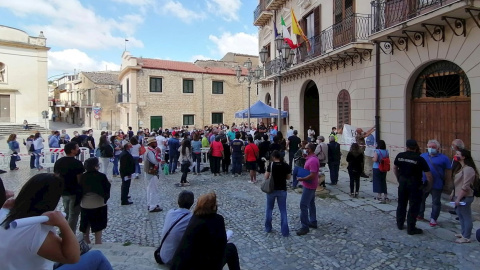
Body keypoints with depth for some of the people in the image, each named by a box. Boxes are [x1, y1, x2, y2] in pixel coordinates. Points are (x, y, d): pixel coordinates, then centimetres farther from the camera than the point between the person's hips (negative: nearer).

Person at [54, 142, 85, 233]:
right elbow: (80, 179, -19)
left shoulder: (58, 162, 3)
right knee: (73, 215, 6)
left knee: (67, 214, 23)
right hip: (75, 192, -7)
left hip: (63, 192, 7)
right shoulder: (77, 163, -20)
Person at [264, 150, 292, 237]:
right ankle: (285, 231, 7)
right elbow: (288, 177, 6)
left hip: (272, 189, -1)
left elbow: (266, 177, -7)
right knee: (283, 210, 9)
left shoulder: (271, 164, -11)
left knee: (269, 209, 17)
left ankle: (268, 228, 26)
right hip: (282, 190, 2)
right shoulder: (286, 165, -4)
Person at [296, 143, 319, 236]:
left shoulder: (312, 160, -25)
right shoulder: (311, 158, 8)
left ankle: (305, 227, -2)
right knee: (311, 203, 18)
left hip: (309, 186, -11)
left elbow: (312, 175, -28)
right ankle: (313, 222, 29)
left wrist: (301, 179, -21)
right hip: (311, 185, 11)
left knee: (303, 205, -8)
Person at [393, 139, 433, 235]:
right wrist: (429, 186, 2)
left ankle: (399, 224, 30)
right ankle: (411, 228, 12)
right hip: (414, 184, -4)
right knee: (413, 206, 6)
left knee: (401, 204, 17)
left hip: (402, 182, 4)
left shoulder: (400, 156, -2)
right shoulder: (419, 159, -13)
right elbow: (428, 175, -12)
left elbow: (395, 168, 9)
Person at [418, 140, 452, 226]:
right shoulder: (422, 156, 5)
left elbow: (448, 172, -1)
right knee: (420, 200, 14)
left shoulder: (444, 158, -4)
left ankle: (433, 219, 19)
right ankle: (419, 215, 30)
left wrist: (447, 184, -2)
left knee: (436, 203, 7)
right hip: (423, 183, 4)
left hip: (436, 185, -3)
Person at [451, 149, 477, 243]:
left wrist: (458, 199, -22)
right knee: (461, 215, 19)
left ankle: (466, 237, 9)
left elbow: (465, 186, -23)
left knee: (466, 217, 1)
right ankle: (463, 233, 31)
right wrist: (453, 193, 19)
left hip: (464, 197, -10)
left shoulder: (468, 169, -20)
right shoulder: (461, 167, 12)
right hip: (459, 196, 10)